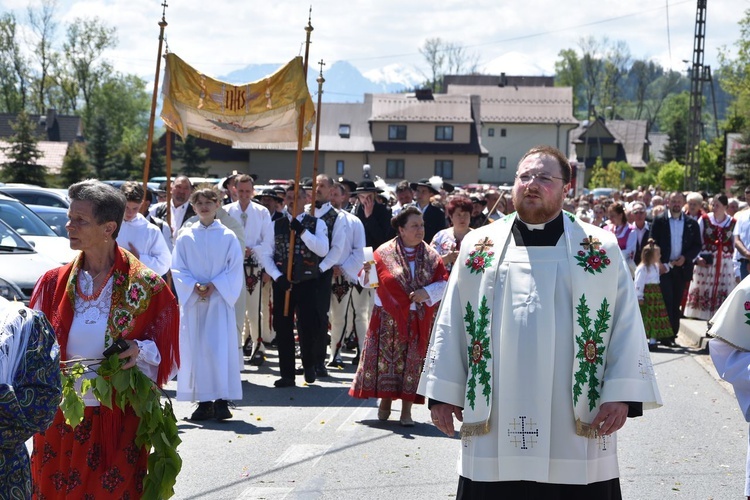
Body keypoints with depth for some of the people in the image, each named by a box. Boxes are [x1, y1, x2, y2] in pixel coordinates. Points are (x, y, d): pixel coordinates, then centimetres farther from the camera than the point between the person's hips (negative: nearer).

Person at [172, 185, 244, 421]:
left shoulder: (228, 237, 3)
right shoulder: (185, 237, 6)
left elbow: (235, 269, 0)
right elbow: (177, 269, 4)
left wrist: (214, 285, -12)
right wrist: (194, 287, -12)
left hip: (219, 300, -2)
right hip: (193, 300, 2)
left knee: (221, 348, -8)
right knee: (195, 349, 0)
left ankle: (222, 401, -6)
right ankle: (204, 402, 6)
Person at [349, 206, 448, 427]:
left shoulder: (431, 256, 4)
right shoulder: (384, 252, -1)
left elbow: (443, 282, 2)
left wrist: (426, 293, -15)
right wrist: (367, 272, -24)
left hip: (417, 320, 1)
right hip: (389, 317, -1)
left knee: (412, 360, 0)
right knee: (386, 357, 1)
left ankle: (407, 410, 5)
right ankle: (385, 400, 18)